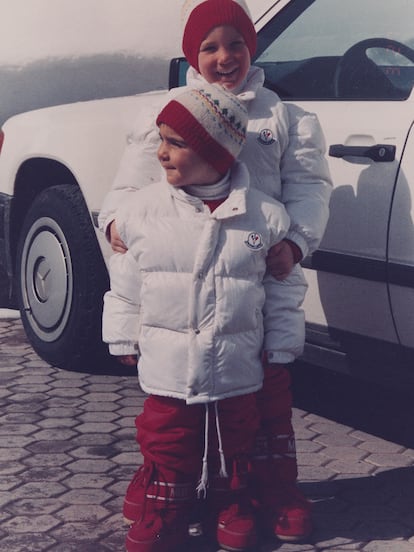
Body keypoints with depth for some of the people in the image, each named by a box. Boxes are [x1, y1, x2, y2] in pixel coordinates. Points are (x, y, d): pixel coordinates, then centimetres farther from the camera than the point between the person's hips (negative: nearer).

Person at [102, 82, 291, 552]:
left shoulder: (265, 216, -7)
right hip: (167, 373, 0)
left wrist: (277, 345, 3)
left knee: (232, 457, 16)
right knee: (168, 458, 10)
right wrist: (124, 339, 3)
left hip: (237, 375, 0)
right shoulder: (144, 209, -6)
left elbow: (279, 285, 3)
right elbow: (125, 281, 3)